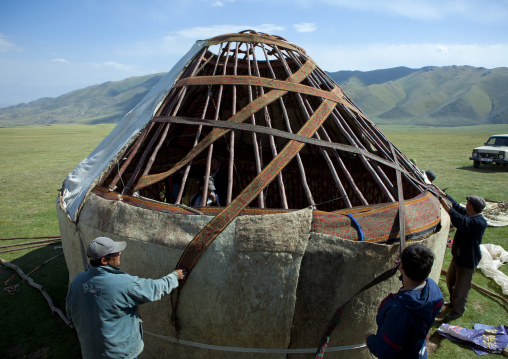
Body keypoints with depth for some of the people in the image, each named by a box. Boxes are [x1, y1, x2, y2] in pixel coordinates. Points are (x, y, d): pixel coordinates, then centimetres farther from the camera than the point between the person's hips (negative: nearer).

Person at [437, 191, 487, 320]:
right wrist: (443, 194, 17)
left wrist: (444, 203, -47)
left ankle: (457, 311, 28)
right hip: (458, 256, 9)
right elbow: (457, 206, 15)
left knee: (461, 288, 8)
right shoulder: (469, 214, -2)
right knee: (450, 281, 26)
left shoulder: (479, 223, -31)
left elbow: (460, 221, -47)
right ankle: (453, 302, 48)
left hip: (467, 261, -9)